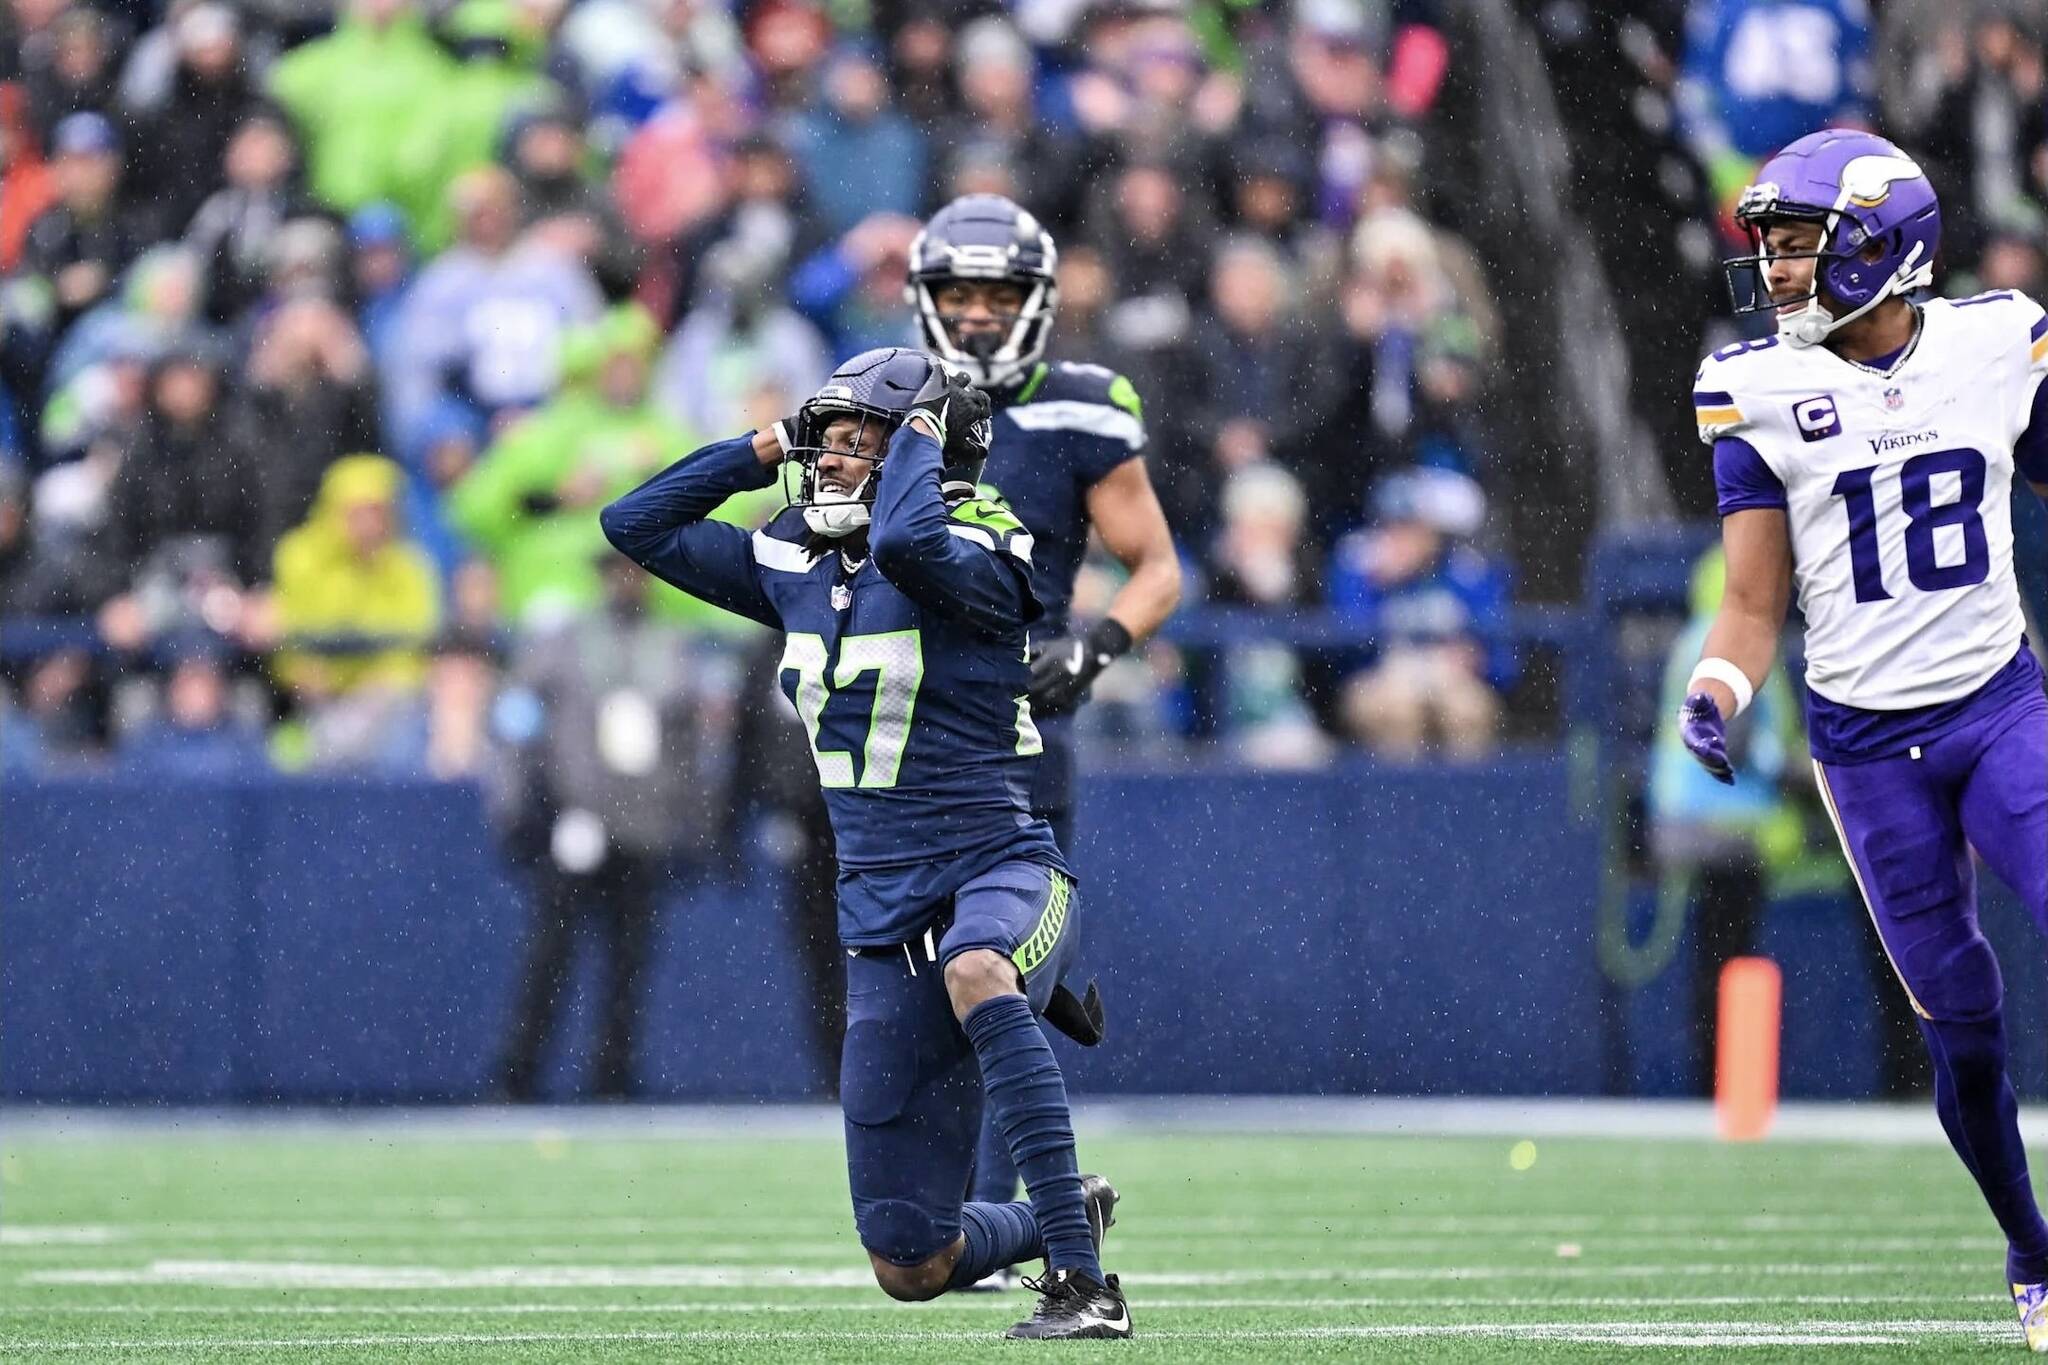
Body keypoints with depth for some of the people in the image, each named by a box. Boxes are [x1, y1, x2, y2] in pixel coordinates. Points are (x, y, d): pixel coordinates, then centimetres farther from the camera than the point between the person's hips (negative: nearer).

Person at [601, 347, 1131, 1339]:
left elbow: (907, 543, -34)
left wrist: (921, 430, -17)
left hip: (1000, 874, -6)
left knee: (972, 971, -46)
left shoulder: (978, 560, -11)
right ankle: (1066, 1219, 36)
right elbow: (637, 525, 14)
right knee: (909, 1266, 4)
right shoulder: (791, 567, 9)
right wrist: (767, 447, 7)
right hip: (882, 917, 6)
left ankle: (1083, 1285, -41)